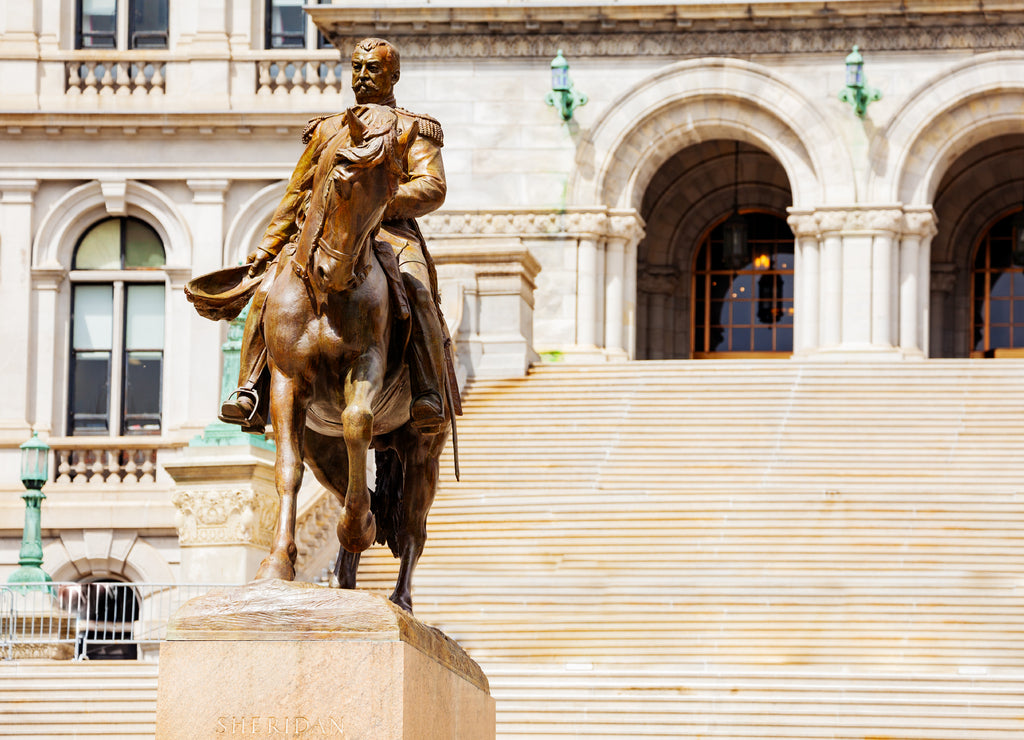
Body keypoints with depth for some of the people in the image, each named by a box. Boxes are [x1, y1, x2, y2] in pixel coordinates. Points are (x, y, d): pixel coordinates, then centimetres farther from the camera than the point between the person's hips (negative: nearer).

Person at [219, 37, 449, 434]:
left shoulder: (413, 130, 16)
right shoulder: (328, 130, 27)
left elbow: (433, 189, 1)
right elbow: (296, 194, 29)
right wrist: (267, 246, 19)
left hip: (392, 234, -3)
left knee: (417, 293, -36)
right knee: (269, 291, -22)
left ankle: (430, 397, -37)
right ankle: (250, 394, -25)